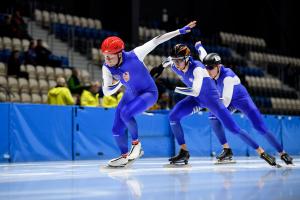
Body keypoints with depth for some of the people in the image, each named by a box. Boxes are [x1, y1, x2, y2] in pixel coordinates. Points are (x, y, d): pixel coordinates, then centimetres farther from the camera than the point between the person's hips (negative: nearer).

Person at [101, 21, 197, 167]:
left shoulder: (134, 55, -29)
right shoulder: (106, 68, -18)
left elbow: (156, 41, -22)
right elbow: (106, 92, -14)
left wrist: (181, 31, -19)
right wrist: (120, 83, -34)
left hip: (149, 93, -5)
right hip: (130, 95, 5)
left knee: (125, 113, -29)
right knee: (117, 130, 2)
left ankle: (136, 143, -5)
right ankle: (124, 156, 27)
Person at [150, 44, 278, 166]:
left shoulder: (197, 68, -33)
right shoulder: (174, 67, -14)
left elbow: (195, 92, -41)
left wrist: (178, 90, -37)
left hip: (212, 98, -6)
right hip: (196, 99, 6)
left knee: (234, 128, -11)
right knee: (173, 117, -13)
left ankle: (262, 153, -2)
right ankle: (184, 153, -3)